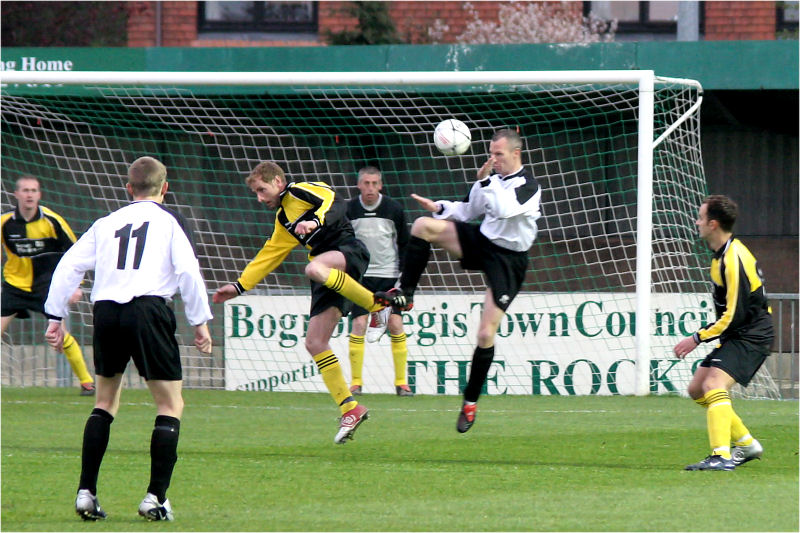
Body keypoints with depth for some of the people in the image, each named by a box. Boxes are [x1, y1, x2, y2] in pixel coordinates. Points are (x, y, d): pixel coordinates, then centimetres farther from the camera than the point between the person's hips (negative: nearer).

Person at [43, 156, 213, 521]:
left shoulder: (106, 223, 21)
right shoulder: (169, 220, 10)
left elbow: (69, 266, 16)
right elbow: (187, 270, -2)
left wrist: (55, 316, 20)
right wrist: (200, 321, 4)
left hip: (106, 312, 4)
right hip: (148, 309, -4)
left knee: (105, 402, 20)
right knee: (170, 406, 4)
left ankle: (86, 492, 11)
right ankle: (156, 497, -6)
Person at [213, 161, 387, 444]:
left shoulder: (302, 190, 0)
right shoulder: (283, 221, 25)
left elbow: (335, 203, -17)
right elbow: (267, 257, 32)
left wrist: (316, 221, -33)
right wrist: (239, 287, 31)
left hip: (349, 251, -9)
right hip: (329, 277, 9)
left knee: (314, 268, -42)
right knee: (314, 343, -1)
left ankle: (377, 303, -27)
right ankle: (350, 409, 3)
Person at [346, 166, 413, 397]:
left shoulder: (394, 209, -3)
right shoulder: (349, 210, -3)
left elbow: (405, 243, 5)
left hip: (389, 275, 0)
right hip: (360, 276, 0)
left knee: (395, 325, -8)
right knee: (359, 324, -11)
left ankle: (401, 382, 0)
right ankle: (356, 382, -4)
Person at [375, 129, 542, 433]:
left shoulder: (528, 186, -15)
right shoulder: (493, 179, 7)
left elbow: (503, 210, -33)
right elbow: (468, 211, 18)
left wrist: (486, 181, -28)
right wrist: (440, 208, 3)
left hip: (507, 261, -6)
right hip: (480, 243, 6)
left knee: (486, 335, -10)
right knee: (423, 225, -13)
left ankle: (470, 402, 5)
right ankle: (405, 295, -6)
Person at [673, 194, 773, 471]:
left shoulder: (733, 259, -21)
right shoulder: (722, 254, 11)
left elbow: (734, 316, -23)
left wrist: (697, 338, -17)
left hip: (751, 336, -11)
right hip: (737, 336, 11)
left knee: (714, 385, -27)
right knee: (697, 389, 13)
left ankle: (721, 456, -37)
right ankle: (746, 443, 21)